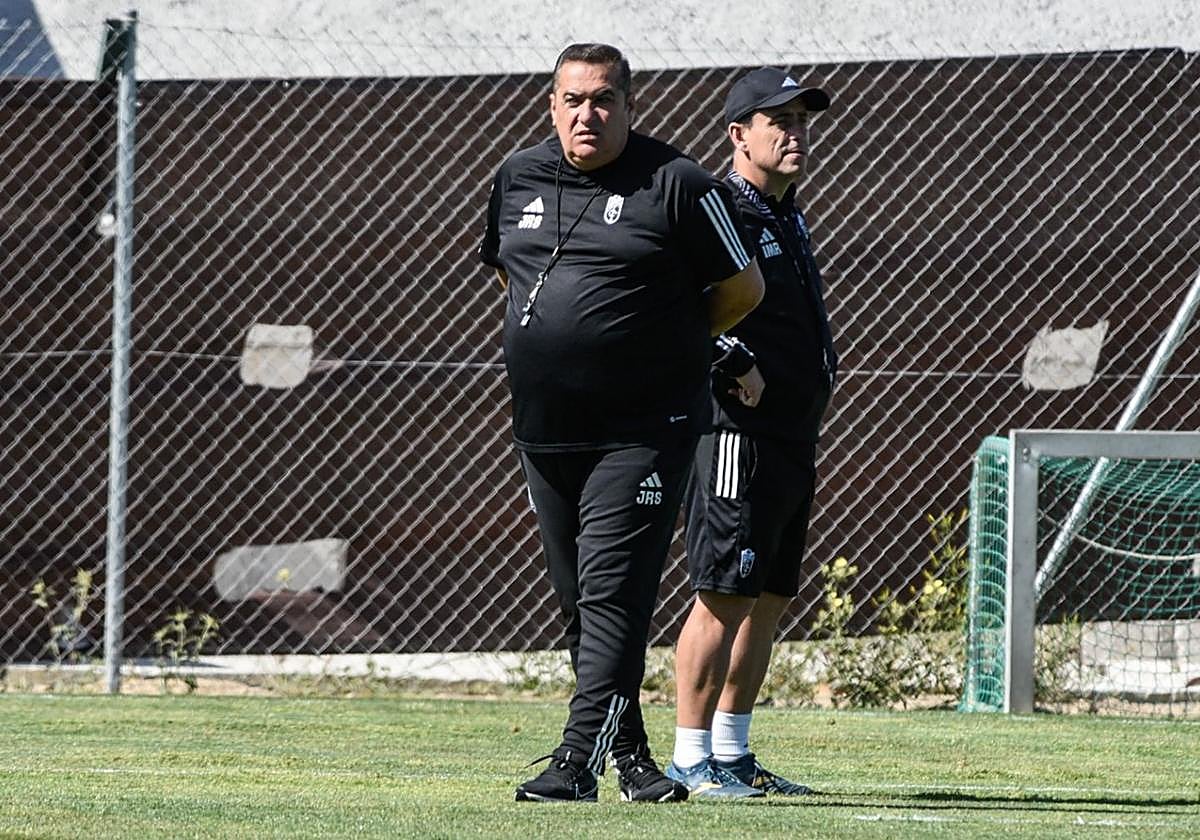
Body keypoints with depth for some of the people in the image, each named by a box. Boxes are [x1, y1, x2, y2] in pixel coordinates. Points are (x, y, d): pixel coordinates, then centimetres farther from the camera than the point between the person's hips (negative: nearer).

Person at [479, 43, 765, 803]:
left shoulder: (678, 185, -7)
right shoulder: (517, 180, 9)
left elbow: (743, 287, 0)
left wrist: (668, 343, 9)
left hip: (642, 433, -6)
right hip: (544, 429, 6)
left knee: (613, 594, -13)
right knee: (578, 601, 10)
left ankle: (579, 760, -20)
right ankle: (630, 755, 20)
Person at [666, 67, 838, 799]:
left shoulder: (789, 219, 18)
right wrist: (735, 361, -24)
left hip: (793, 439, 10)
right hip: (739, 435, -10)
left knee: (770, 599, 12)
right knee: (726, 595, -10)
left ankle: (733, 752, 19)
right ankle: (693, 758, -7)